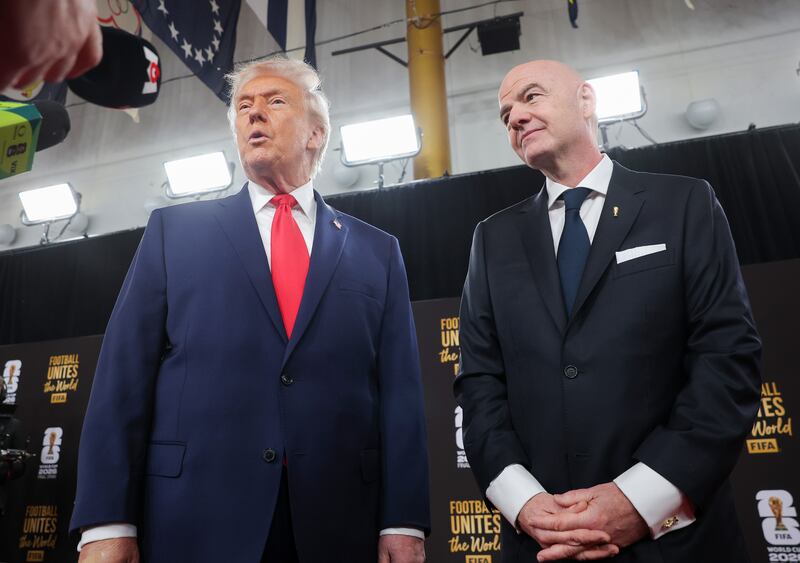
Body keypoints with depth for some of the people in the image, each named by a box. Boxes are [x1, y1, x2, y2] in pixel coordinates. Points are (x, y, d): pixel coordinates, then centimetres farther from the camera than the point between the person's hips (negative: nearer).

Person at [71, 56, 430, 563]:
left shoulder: (378, 251, 8)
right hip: (194, 521, 0)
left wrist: (403, 521, -4)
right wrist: (107, 522, -5)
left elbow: (400, 391, 2)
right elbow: (125, 375, 1)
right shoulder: (175, 230, 7)